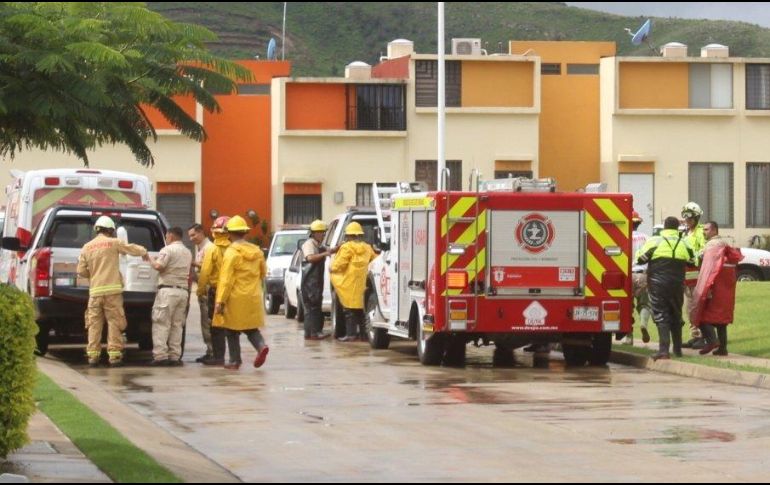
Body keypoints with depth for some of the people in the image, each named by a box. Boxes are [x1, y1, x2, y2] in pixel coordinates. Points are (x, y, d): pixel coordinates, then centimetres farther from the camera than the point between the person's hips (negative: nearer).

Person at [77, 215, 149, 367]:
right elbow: (133, 249, 8)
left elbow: (81, 271, 8)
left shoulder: (87, 247, 9)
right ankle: (114, 355, -3)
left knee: (94, 324, 6)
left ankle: (93, 355, 4)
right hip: (112, 289, -3)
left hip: (95, 291, 3)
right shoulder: (114, 243, 0)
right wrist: (144, 253, 30)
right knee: (114, 322, 0)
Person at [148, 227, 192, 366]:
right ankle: (175, 356, 6)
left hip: (168, 290, -7)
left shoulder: (168, 249, -7)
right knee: (177, 325, 9)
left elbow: (159, 266, -15)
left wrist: (151, 260, 2)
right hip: (183, 291, 7)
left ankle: (160, 356, -12)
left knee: (161, 324, -6)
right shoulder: (187, 253, 18)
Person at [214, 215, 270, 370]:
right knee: (251, 327, 14)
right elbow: (263, 273, 18)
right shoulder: (257, 251, 6)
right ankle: (261, 346, -11)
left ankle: (235, 361, 9)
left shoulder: (232, 252, -13)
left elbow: (226, 279, -16)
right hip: (254, 297, 5)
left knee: (232, 331, 6)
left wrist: (220, 301, -15)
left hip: (236, 298, -5)